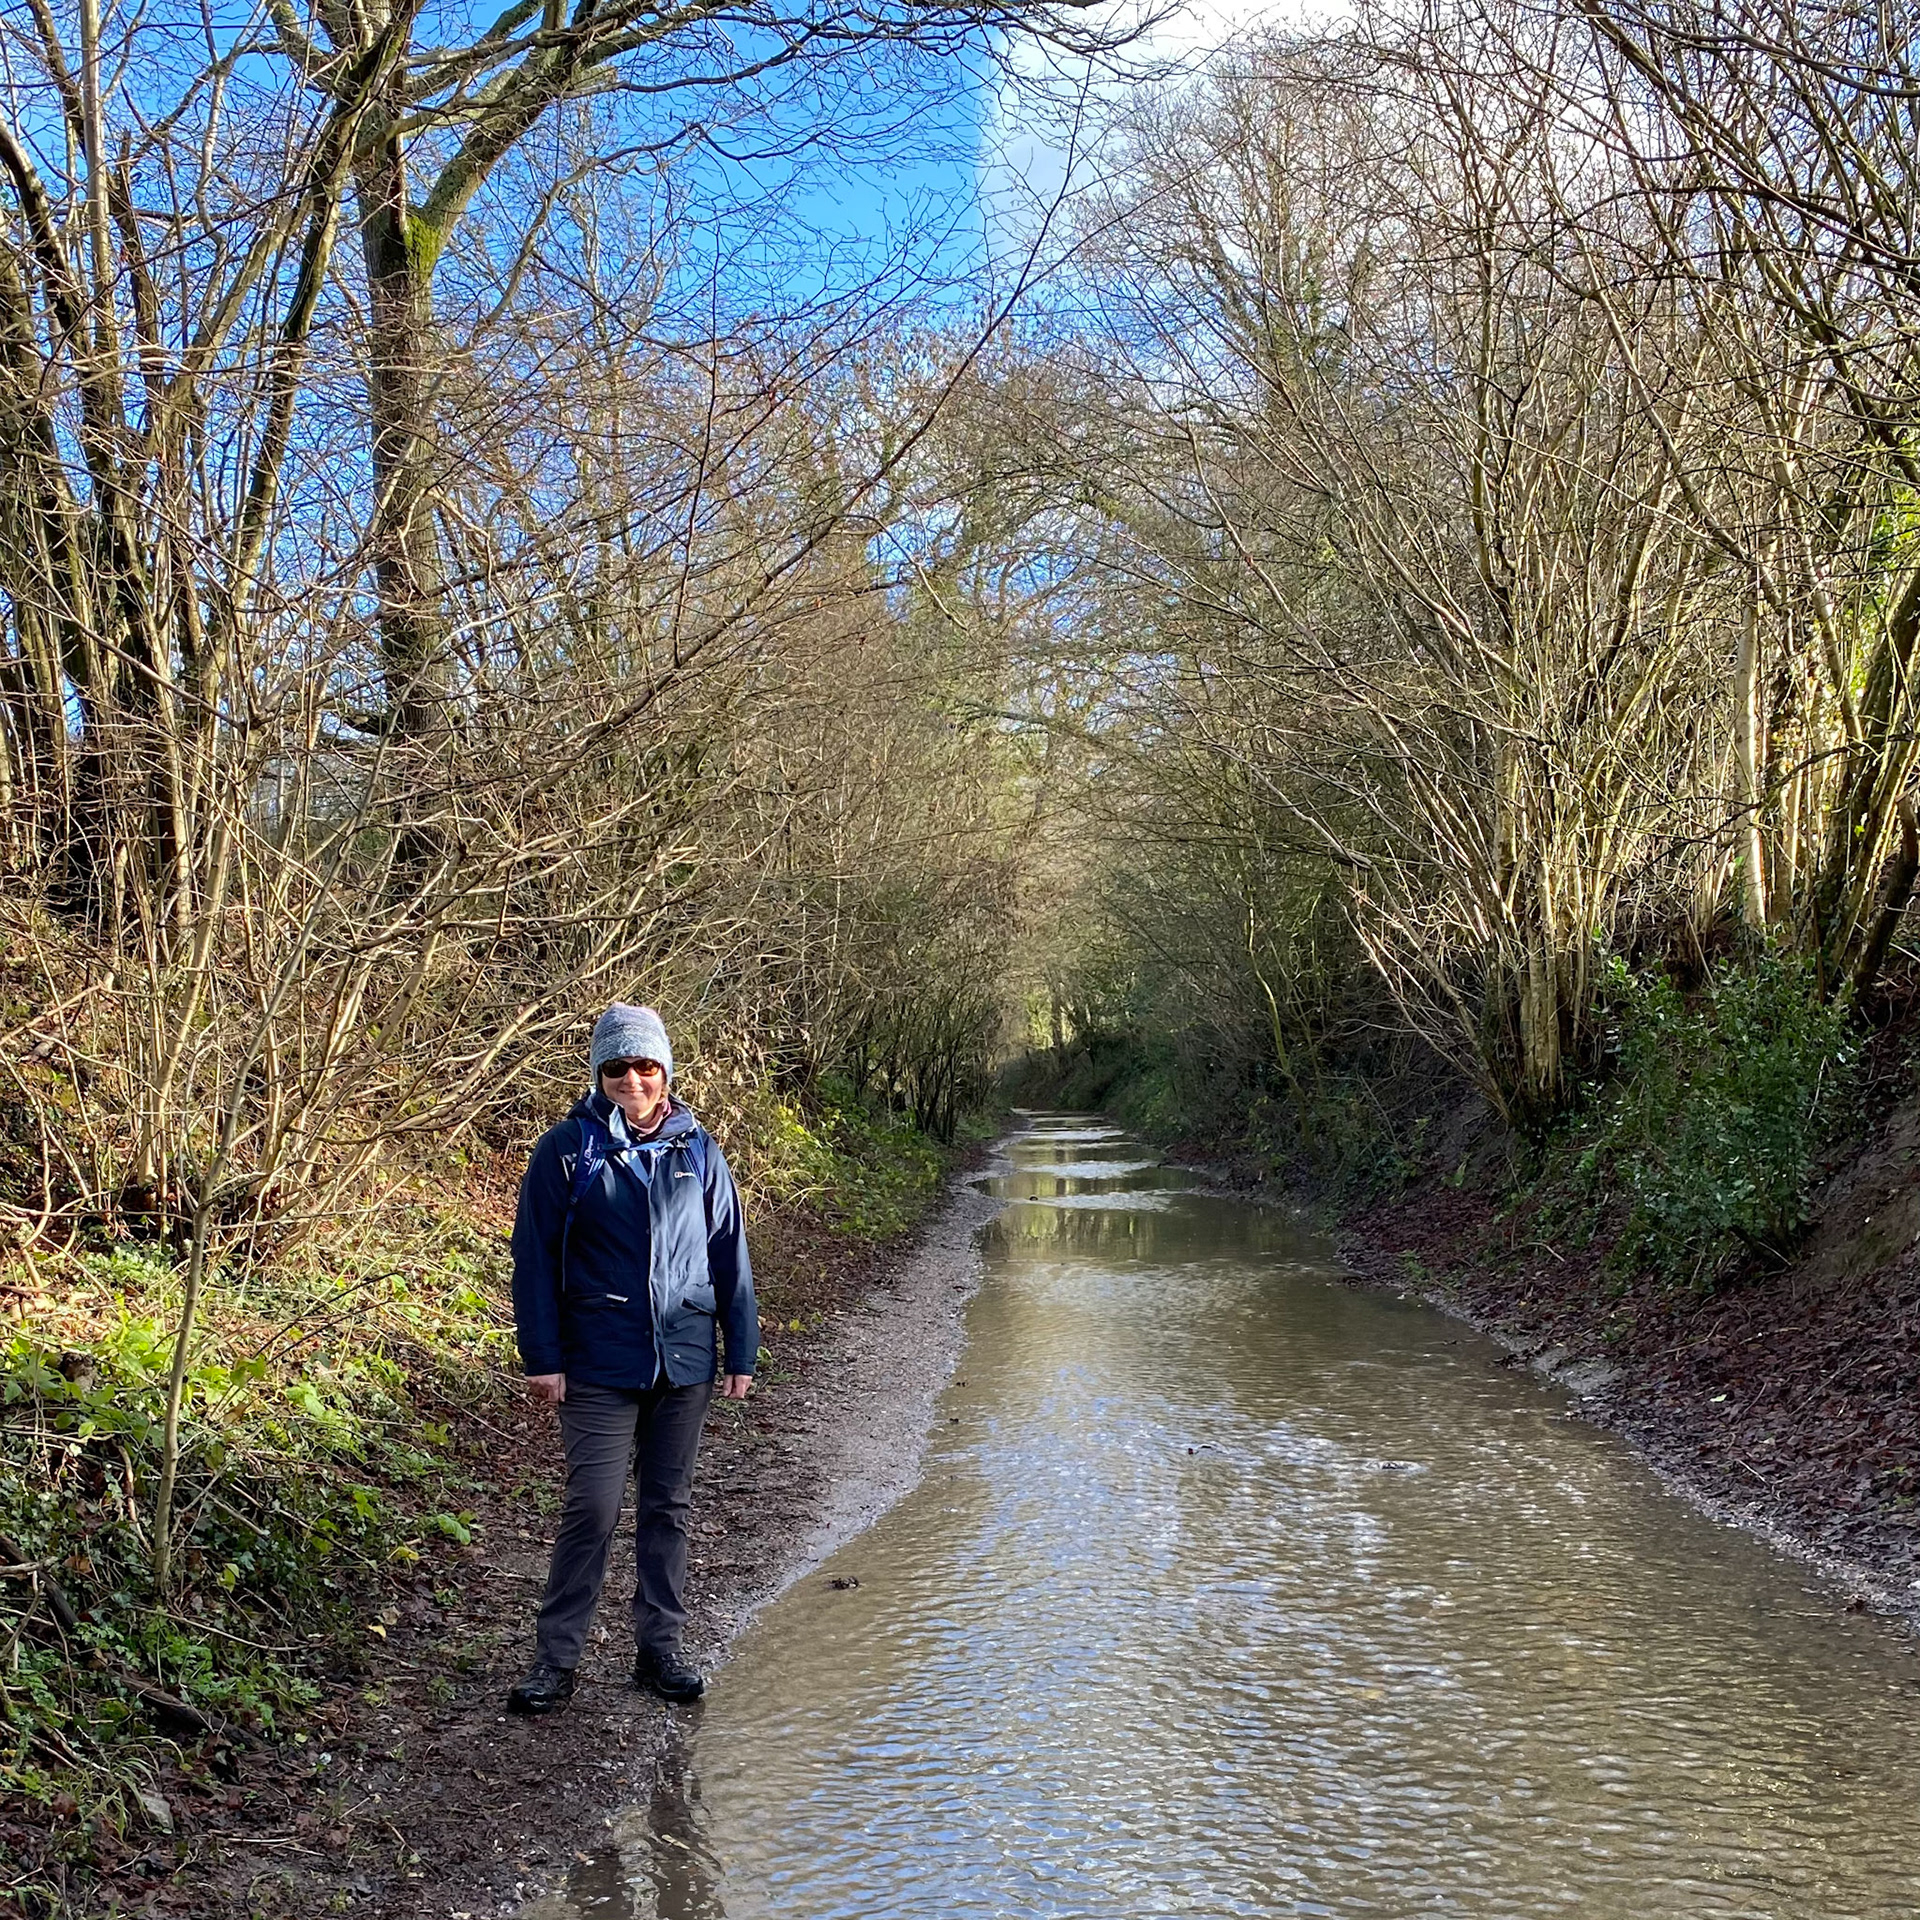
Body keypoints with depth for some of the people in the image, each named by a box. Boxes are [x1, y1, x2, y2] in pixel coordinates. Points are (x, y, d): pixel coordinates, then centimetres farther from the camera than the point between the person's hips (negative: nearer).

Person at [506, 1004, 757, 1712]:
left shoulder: (697, 1150, 4)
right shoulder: (567, 1149, -4)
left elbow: (729, 1255, 9)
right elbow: (535, 1257, -3)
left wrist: (741, 1353, 8)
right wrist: (541, 1357, -7)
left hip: (684, 1362, 3)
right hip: (600, 1364, -3)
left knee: (667, 1506, 11)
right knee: (592, 1509, -4)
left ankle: (660, 1648, 23)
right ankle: (556, 1658, 8)